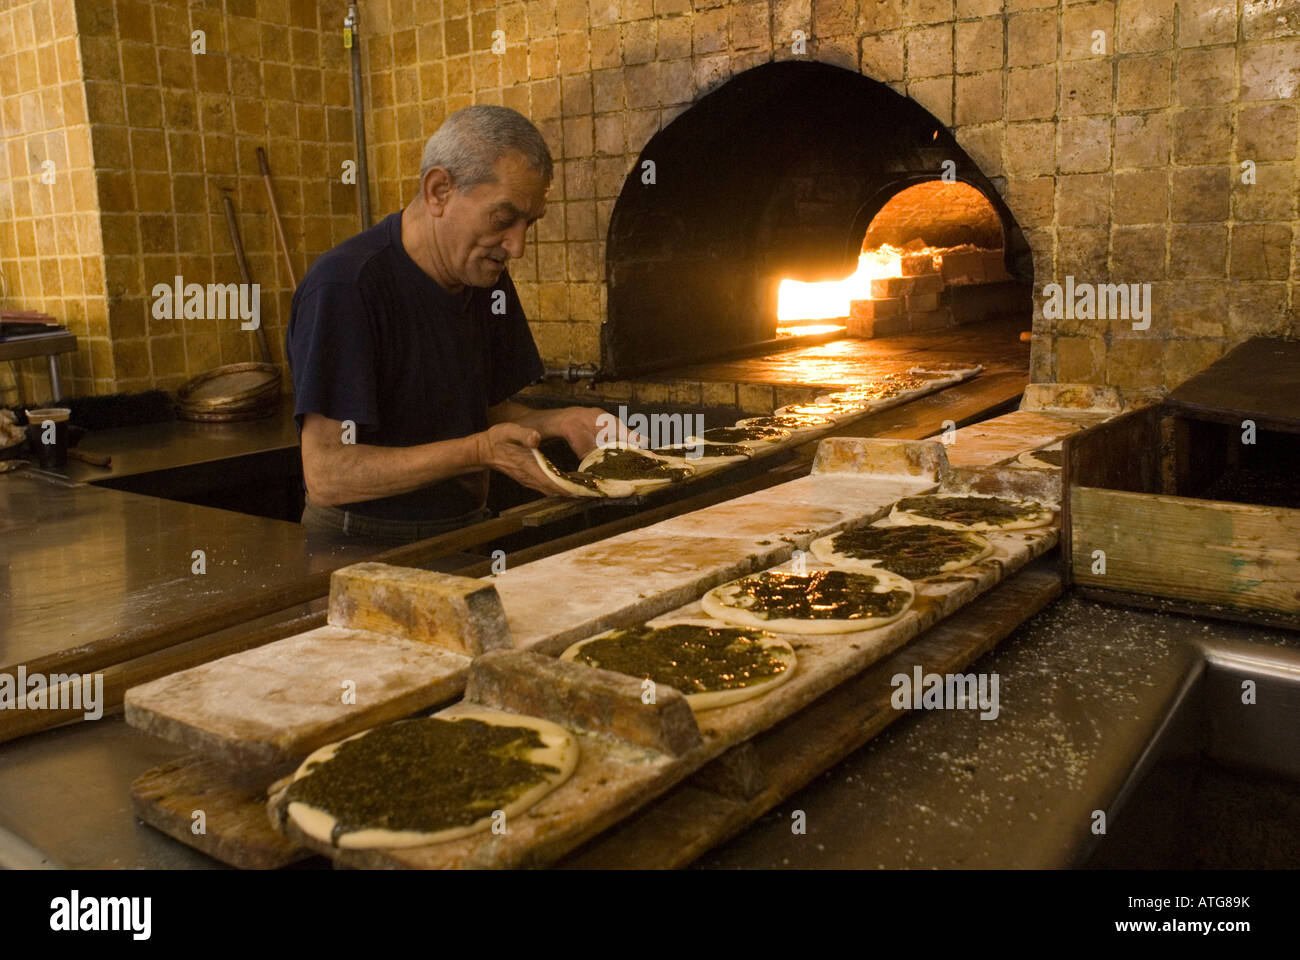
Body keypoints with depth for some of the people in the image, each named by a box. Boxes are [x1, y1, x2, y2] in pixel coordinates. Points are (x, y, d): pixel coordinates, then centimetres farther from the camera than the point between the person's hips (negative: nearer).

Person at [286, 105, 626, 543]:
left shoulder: (487, 278, 7)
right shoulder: (342, 287, -18)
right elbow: (326, 476, -21)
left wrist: (558, 422, -4)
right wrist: (478, 452, -26)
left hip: (466, 533, 7)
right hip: (363, 551, -6)